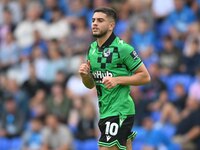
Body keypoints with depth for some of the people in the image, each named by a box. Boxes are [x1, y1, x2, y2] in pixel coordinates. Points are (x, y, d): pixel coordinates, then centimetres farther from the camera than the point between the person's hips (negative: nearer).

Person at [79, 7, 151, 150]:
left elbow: (145, 76, -9)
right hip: (105, 110, 8)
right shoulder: (92, 49, 12)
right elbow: (90, 85, 18)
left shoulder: (122, 48, -11)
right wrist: (85, 74, -5)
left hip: (119, 110, -8)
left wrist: (118, 80, -19)